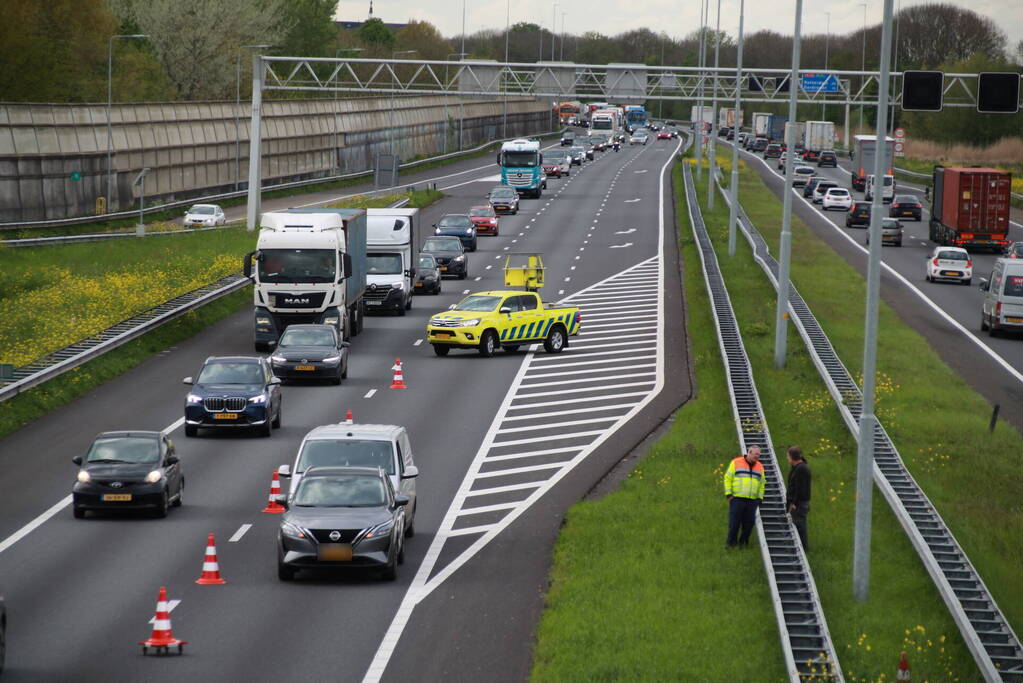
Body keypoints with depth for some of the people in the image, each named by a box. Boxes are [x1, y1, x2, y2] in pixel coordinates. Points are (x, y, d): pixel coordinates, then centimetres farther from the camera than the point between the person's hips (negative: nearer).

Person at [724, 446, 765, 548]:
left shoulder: (760, 466, 14)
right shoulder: (736, 463, 2)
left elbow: (761, 483, 20)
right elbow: (728, 478, 3)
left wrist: (760, 497, 9)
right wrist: (728, 493, -5)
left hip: (752, 501, 4)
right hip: (737, 499, -3)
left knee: (749, 522, 1)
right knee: (734, 522, -4)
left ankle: (743, 541, 14)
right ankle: (731, 542, 5)